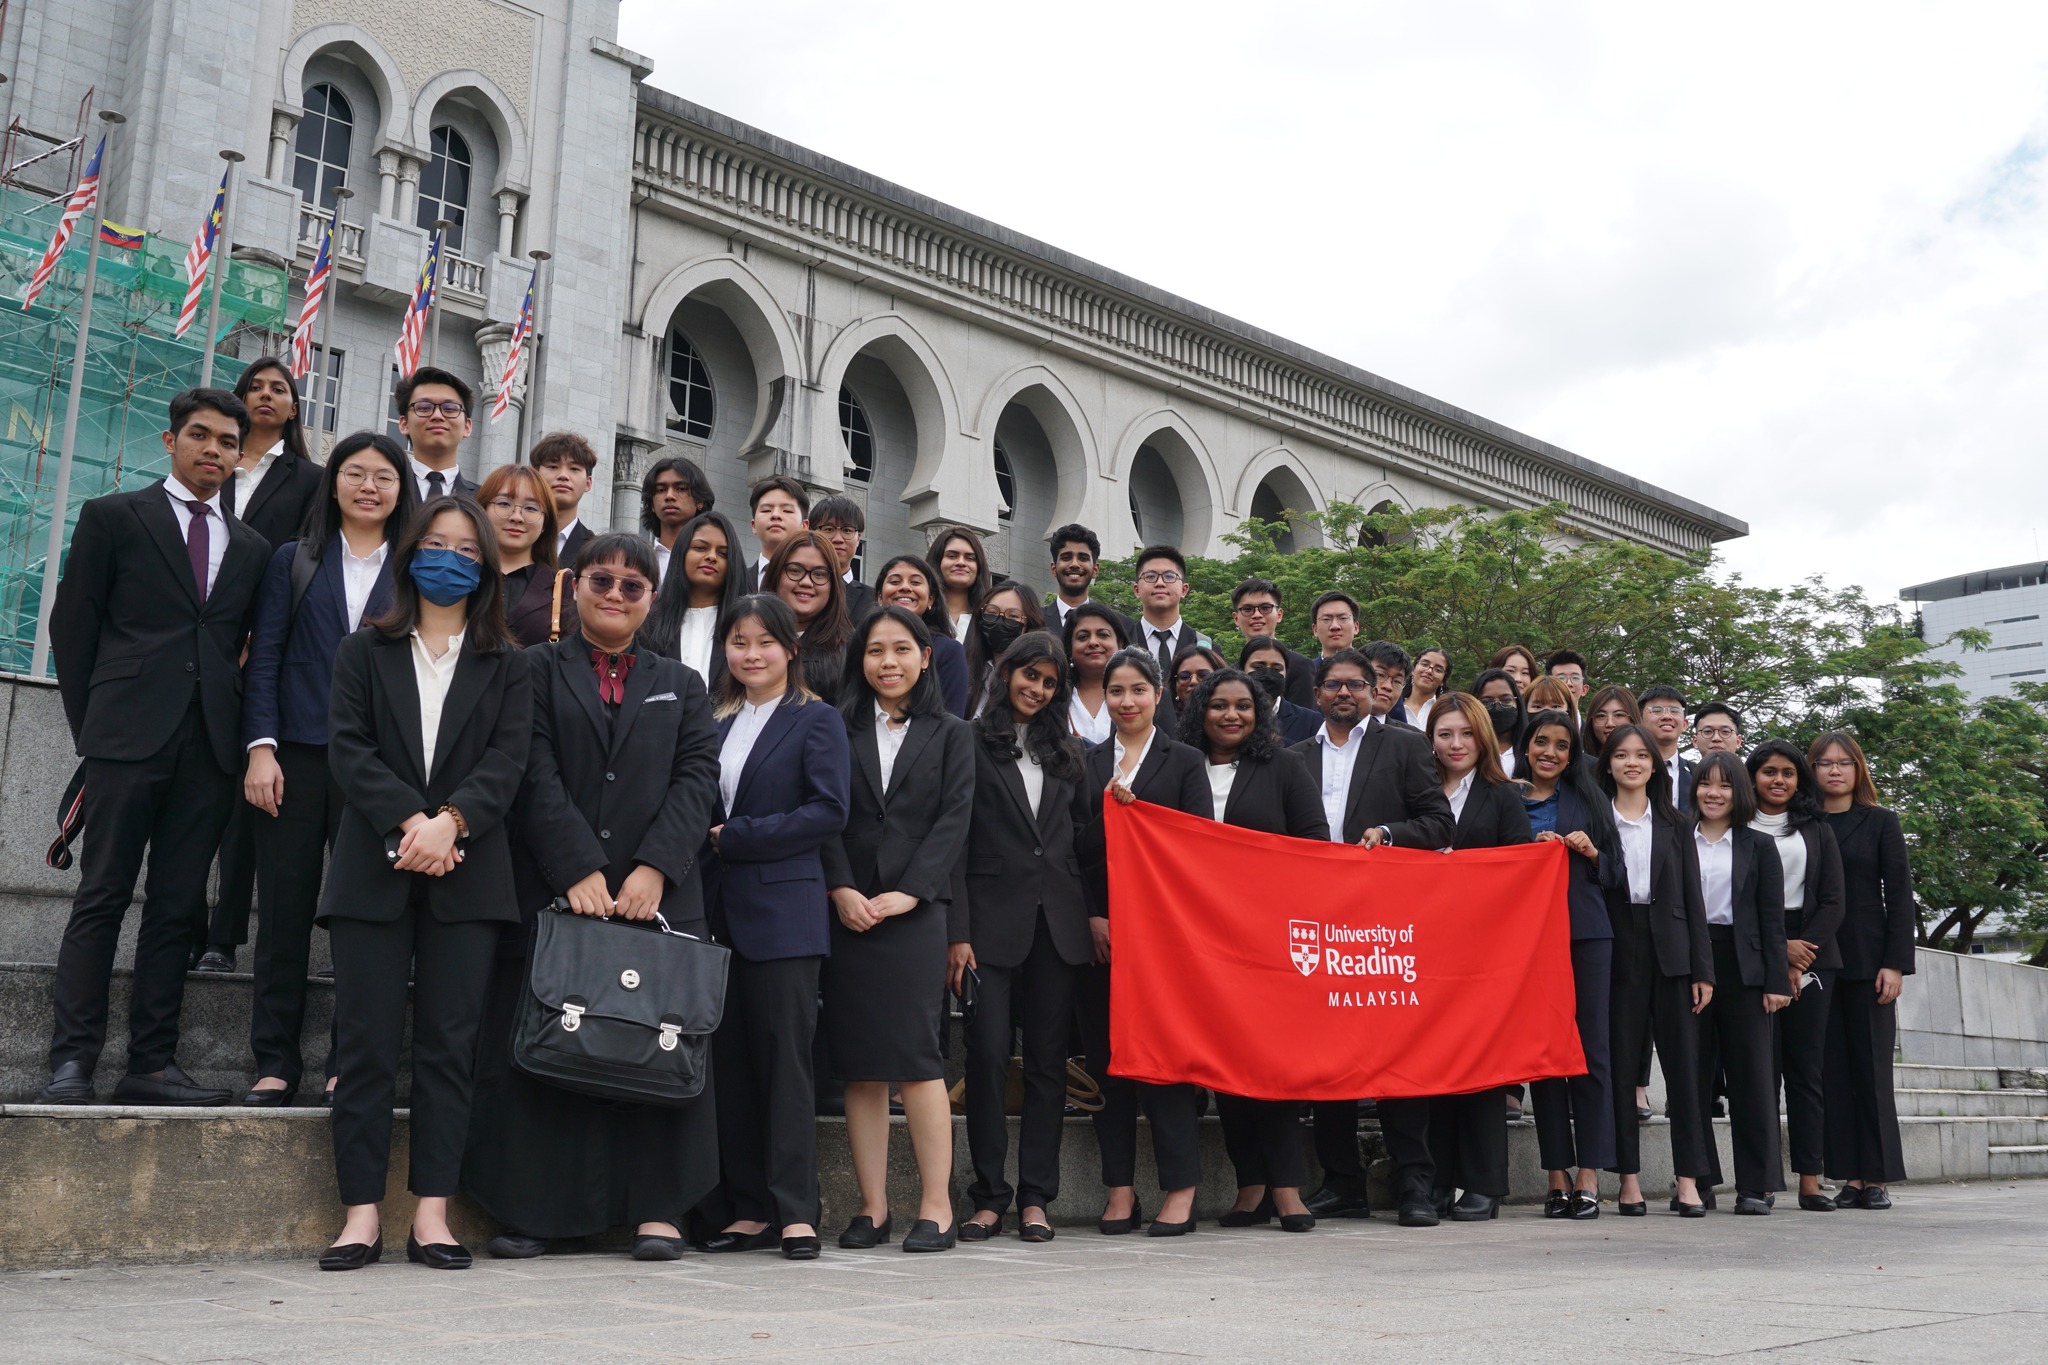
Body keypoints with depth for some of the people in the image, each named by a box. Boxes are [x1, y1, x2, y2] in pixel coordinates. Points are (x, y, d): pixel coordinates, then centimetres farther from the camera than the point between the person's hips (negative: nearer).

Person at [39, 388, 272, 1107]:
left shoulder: (251, 548, 17)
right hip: (129, 738, -3)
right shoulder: (113, 517, 6)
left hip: (211, 747, 4)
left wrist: (248, 735, 6)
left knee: (177, 907, 4)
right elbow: (72, 624, 5)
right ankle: (72, 1061, 0)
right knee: (102, 898, -3)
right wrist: (90, 724, 2)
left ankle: (151, 1064, 8)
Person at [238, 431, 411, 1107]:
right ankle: (275, 1062, 11)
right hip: (297, 755, 1)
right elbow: (264, 657, 5)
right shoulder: (295, 561, 11)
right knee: (286, 908, 2)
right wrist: (261, 747, -6)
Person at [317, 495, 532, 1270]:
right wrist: (405, 821, -15)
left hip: (466, 877, 0)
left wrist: (451, 820, -17)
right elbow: (348, 748, 1)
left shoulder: (507, 668, 14)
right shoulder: (364, 654, 14)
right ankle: (362, 1213, 3)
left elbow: (508, 759, 0)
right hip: (374, 871, 0)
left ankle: (432, 1214, 2)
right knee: (365, 1042, -2)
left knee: (449, 1043, -1)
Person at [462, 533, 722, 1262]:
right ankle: (531, 1209, 8)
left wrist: (655, 867, -10)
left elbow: (698, 779, 5)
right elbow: (535, 776, -3)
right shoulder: (535, 671, 9)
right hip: (553, 893, -2)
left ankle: (657, 1208, 7)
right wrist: (579, 869, -14)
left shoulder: (680, 686, 17)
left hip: (658, 894, 2)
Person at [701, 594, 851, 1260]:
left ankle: (795, 1211, 1)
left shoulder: (817, 721, 1)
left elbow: (828, 812, -11)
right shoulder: (714, 723, 18)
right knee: (730, 1061, 6)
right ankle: (750, 1209, 13)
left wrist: (734, 837, -12)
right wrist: (702, 844, -3)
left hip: (782, 911, -5)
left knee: (785, 1058, -4)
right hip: (718, 911, 6)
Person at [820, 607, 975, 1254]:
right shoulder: (839, 730, 12)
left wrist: (906, 893, -9)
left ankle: (936, 1206, -3)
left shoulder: (951, 735, 11)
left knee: (915, 1055, -8)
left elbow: (953, 820, 2)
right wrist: (841, 889, -9)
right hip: (847, 911, 2)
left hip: (916, 911, -2)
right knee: (858, 1062, 2)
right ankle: (873, 1207, 7)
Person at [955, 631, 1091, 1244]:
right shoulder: (973, 745, 2)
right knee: (988, 1056, -7)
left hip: (1057, 923, 4)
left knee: (1048, 1060, 4)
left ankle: (1035, 1197, 10)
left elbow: (1084, 832, 18)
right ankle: (989, 1196, 4)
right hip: (992, 920, -4)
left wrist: (1094, 915, 7)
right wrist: (956, 933, -10)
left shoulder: (1064, 752, 16)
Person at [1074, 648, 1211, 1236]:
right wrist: (1092, 916, -6)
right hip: (1100, 928, 3)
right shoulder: (1088, 764, 13)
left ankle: (1180, 1190, 2)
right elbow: (1077, 849, 8)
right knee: (1107, 1054, 3)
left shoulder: (1185, 762, 7)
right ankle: (1120, 1191, 10)